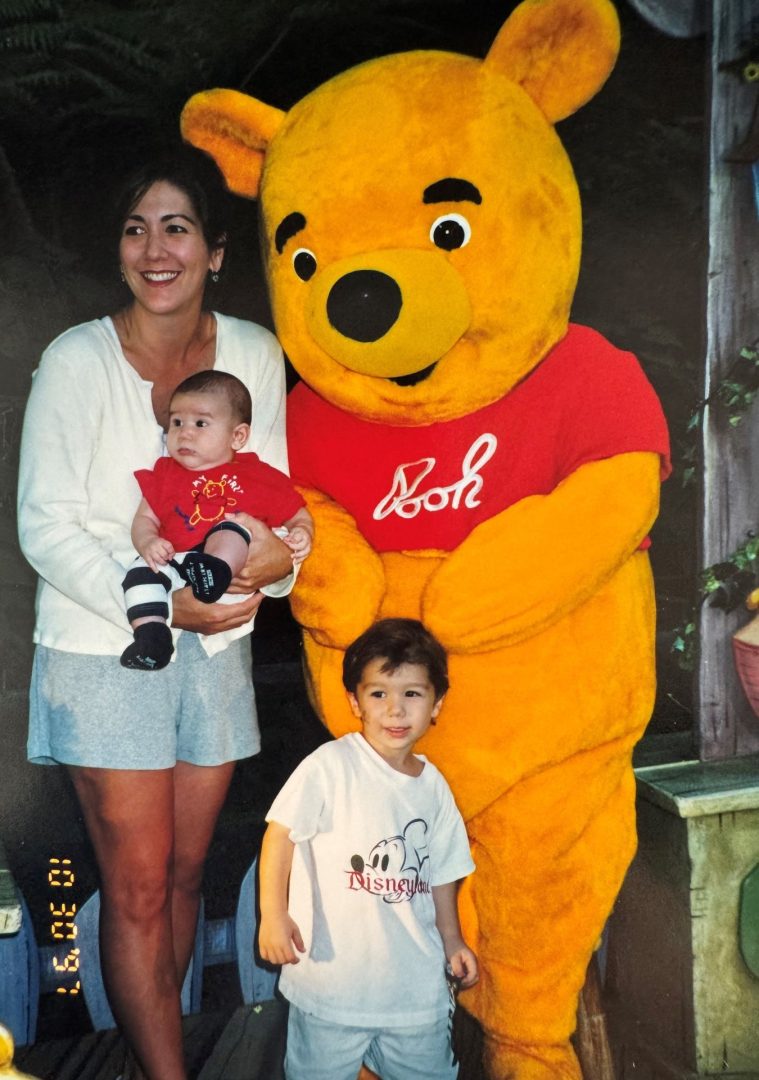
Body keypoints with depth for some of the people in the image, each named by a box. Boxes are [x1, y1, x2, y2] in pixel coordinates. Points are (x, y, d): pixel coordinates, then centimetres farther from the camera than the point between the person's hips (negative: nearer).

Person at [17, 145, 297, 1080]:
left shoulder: (254, 353, 1)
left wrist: (280, 556, -15)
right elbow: (45, 527, -12)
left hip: (216, 648, 4)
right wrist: (162, 605, -20)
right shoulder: (79, 359, -10)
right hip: (106, 653, -4)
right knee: (137, 887, 2)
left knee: (186, 873, 15)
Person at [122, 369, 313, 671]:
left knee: (231, 529, -30)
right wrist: (148, 543, -7)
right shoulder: (165, 473, 22)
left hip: (238, 568, -3)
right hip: (174, 562, 3)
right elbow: (145, 519, 17)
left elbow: (298, 516, 18)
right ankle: (151, 635, -30)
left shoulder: (260, 477, 14)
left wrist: (301, 534, -7)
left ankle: (215, 571, -58)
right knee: (141, 570, -24)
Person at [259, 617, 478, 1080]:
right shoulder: (331, 766, -13)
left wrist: (452, 941, 18)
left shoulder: (434, 786, 4)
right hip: (332, 974, -4)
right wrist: (273, 913, -18)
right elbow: (282, 833, -12)